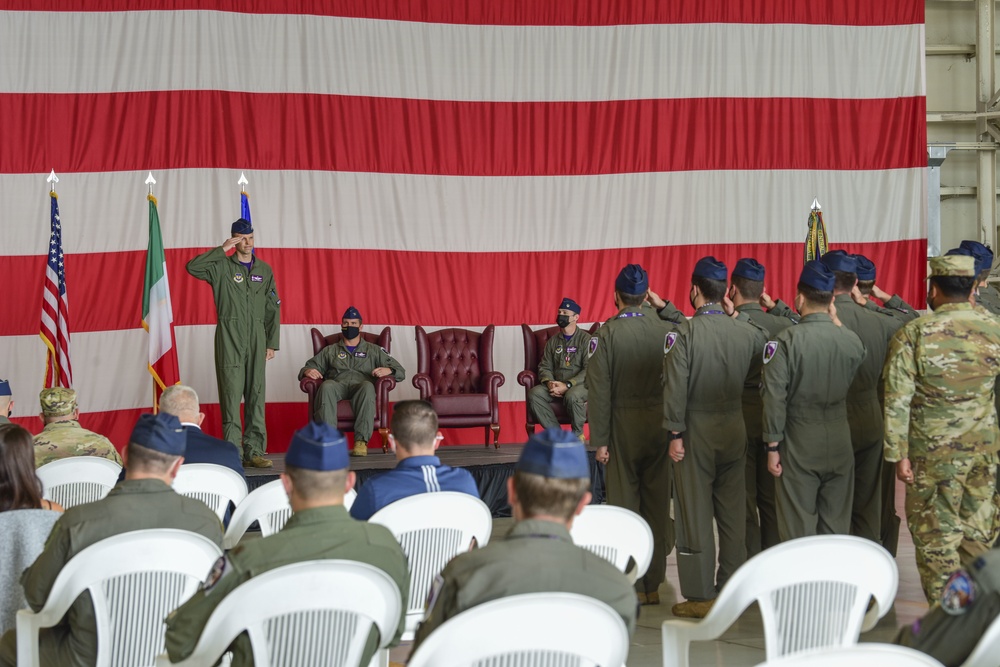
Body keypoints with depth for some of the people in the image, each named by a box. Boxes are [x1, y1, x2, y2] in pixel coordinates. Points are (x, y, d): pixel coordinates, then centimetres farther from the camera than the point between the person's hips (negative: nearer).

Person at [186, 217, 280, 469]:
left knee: (256, 394, 2)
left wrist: (272, 343, 7)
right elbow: (192, 267, -15)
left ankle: (254, 451, 5)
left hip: (256, 337, 3)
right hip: (229, 336, -3)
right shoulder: (222, 266, 3)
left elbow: (273, 308, 13)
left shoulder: (265, 270, 13)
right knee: (231, 393, -6)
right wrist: (222, 249, -12)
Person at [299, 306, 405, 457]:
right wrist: (308, 371, 0)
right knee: (326, 386, -36)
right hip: (338, 384, 1)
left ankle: (361, 440, -46)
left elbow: (400, 371, 19)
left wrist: (387, 370, -6)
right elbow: (310, 366, 26)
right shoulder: (330, 351, 33)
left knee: (368, 386, -39)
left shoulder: (373, 350, 28)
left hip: (361, 384, -1)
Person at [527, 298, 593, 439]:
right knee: (534, 394, -24)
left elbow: (589, 370, -11)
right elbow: (545, 366, 12)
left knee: (572, 396, -39)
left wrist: (567, 385, -21)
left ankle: (577, 435, -13)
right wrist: (549, 382, -12)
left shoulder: (585, 339, -1)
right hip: (555, 385, 5)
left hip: (579, 385, -5)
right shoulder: (553, 341, 16)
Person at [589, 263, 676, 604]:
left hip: (623, 426, -2)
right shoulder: (667, 329, -5)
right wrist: (663, 305, 12)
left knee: (625, 503, 6)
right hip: (660, 424, 2)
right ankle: (653, 584, 17)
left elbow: (599, 391, -11)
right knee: (657, 502, 10)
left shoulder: (606, 334, -10)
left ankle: (630, 585, 8)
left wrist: (599, 439, -6)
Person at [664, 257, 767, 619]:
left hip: (696, 432, -4)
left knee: (695, 514, 3)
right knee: (733, 513, 12)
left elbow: (676, 387, -15)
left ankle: (700, 596, 7)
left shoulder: (683, 333, -13)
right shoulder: (748, 332, -1)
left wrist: (676, 433, -9)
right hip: (735, 431, 4)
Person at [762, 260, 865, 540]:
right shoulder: (851, 339, -4)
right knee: (837, 525, 12)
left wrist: (773, 446, -5)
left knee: (799, 527, 5)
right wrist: (837, 323, 15)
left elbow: (775, 398, -14)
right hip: (839, 443, 3)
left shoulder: (785, 341, -14)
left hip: (799, 445, -3)